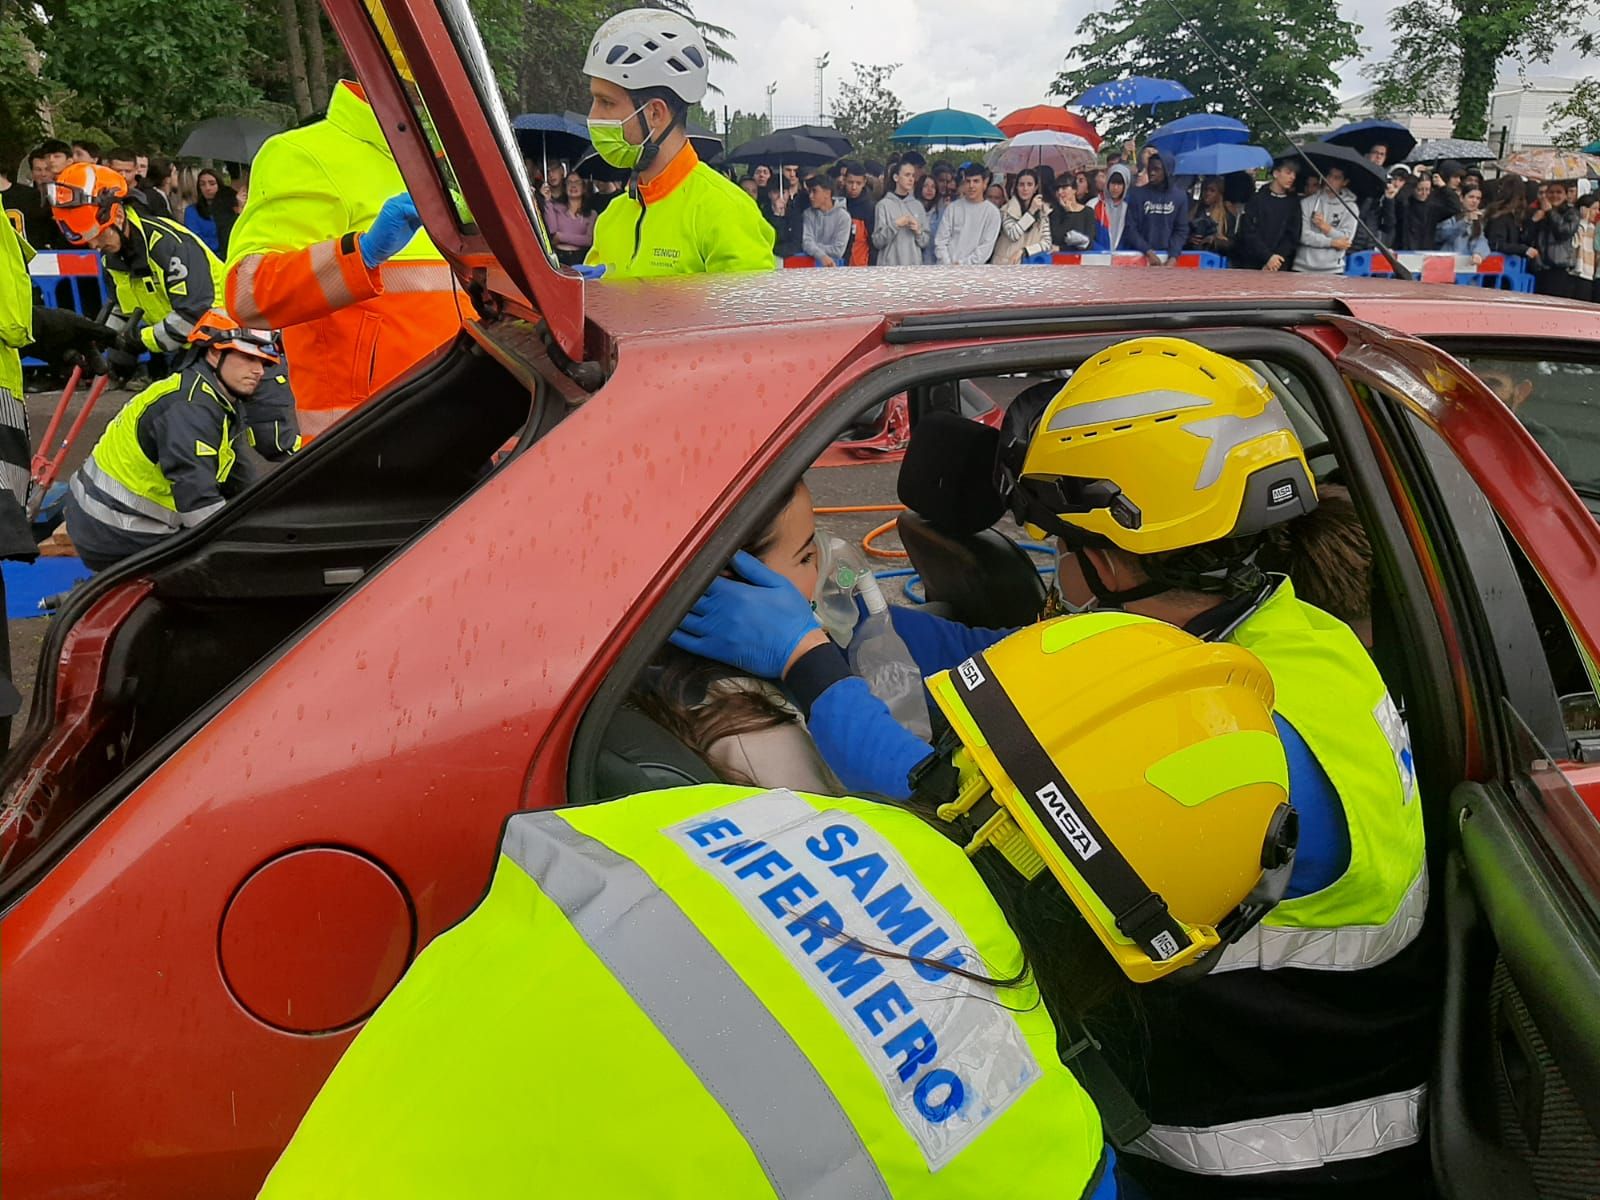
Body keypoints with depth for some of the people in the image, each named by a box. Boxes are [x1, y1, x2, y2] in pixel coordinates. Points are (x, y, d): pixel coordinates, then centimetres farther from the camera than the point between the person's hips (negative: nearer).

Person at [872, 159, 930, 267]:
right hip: (890, 267, -4)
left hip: (914, 267, 4)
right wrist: (895, 225, -18)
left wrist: (918, 231, -8)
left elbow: (927, 241, 12)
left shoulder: (918, 205, 11)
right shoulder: (884, 204, -1)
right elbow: (877, 241, -6)